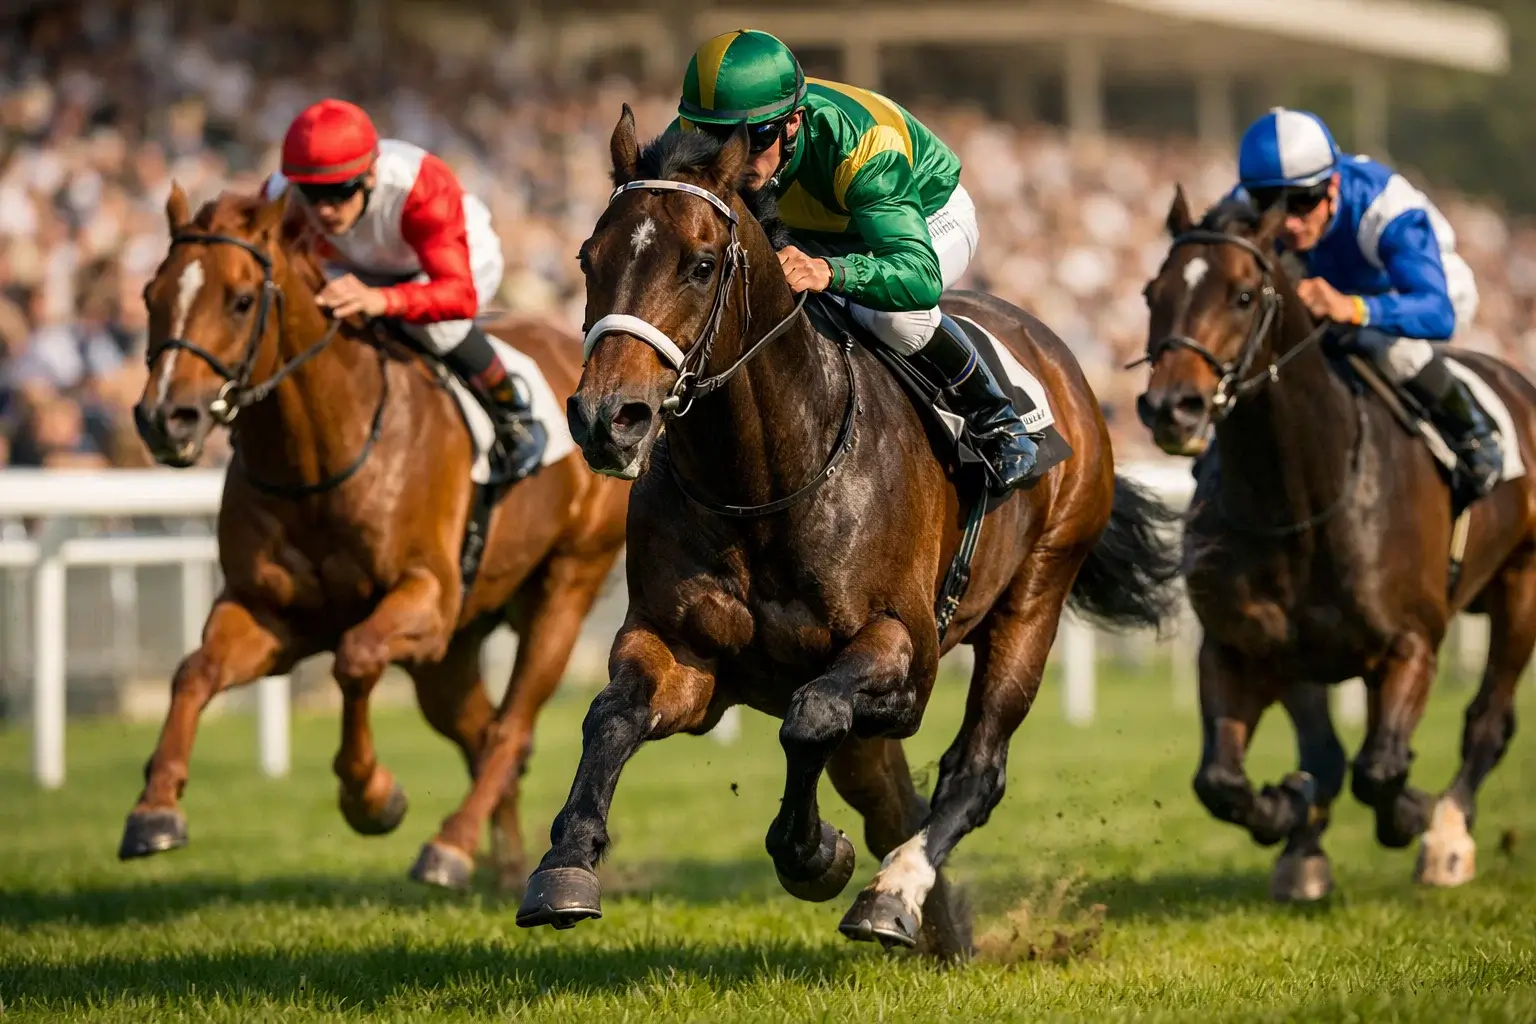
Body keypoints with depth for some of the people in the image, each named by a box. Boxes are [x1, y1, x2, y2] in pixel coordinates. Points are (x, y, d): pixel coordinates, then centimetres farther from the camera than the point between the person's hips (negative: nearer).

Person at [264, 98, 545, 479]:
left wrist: (381, 300, -70)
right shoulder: (280, 198, -32)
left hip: (464, 261, -4)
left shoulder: (421, 187, -44)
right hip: (364, 268, 4)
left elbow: (461, 293, -53)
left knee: (432, 323, -38)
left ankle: (510, 407, -9)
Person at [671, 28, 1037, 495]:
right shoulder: (690, 138, -31)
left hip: (928, 215, -5)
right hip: (810, 229, 5)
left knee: (891, 314, -36)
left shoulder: (860, 144, -45)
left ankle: (996, 422, -9)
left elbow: (922, 276, -55)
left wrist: (828, 272, -75)